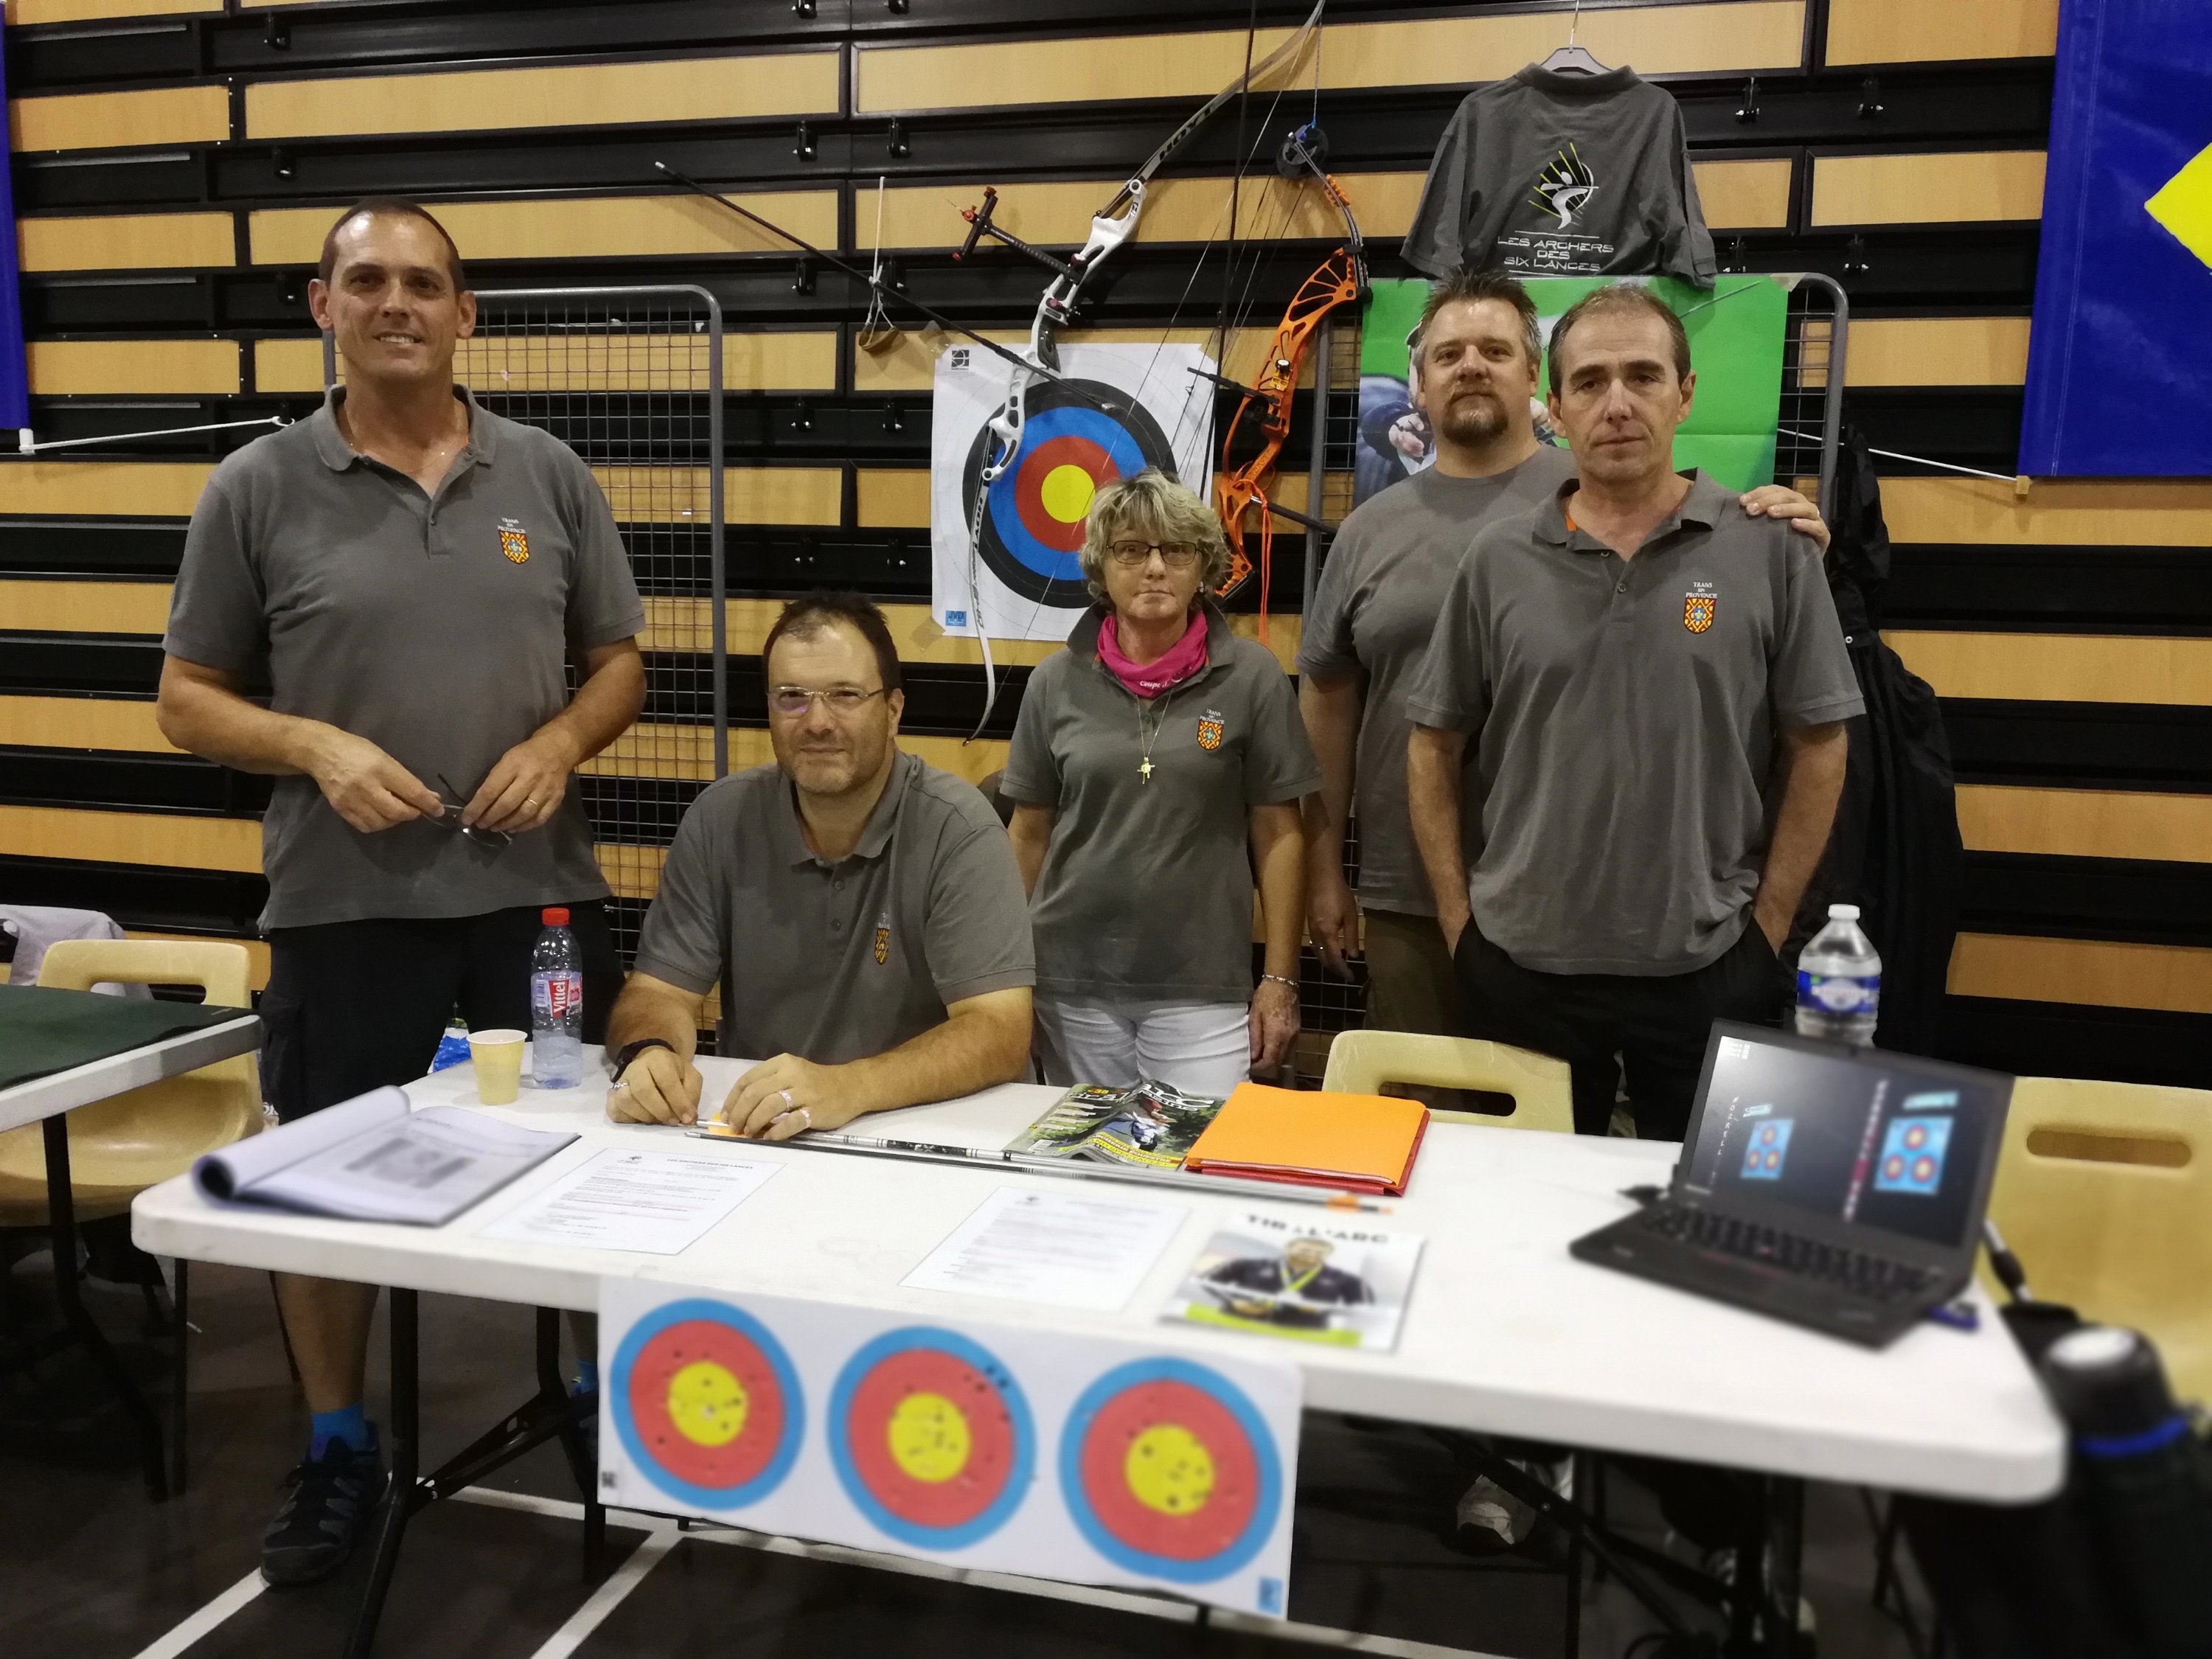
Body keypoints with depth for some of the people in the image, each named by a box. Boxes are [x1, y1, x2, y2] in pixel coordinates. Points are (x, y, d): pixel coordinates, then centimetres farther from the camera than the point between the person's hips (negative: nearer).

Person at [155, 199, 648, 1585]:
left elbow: (620, 664, 8)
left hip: (539, 890, 1)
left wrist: (561, 741, -11)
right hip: (343, 904, -1)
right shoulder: (258, 489, -1)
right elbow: (189, 700, 2)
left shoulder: (550, 476, 3)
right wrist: (314, 746, -16)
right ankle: (339, 1449, 33)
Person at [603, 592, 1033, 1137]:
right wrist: (652, 1052, -23)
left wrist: (848, 1086, -36)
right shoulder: (721, 818, -1)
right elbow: (662, 990, 1)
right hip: (750, 1139, 4)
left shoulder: (957, 828, -13)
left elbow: (999, 1033, -20)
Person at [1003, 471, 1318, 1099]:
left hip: (1202, 988, -2)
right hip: (1070, 983, 2)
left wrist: (1281, 979, -1)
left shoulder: (1252, 677, -3)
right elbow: (1030, 833, 9)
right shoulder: (1057, 682, 2)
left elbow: (1278, 835, 0)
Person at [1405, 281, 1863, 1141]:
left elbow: (1818, 747, 0)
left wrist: (1768, 923, -3)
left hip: (1707, 971, -1)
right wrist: (1458, 918, 1)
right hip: (1522, 966, 1)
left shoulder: (1770, 552, -3)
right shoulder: (1497, 562, 1)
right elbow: (1434, 744, 5)